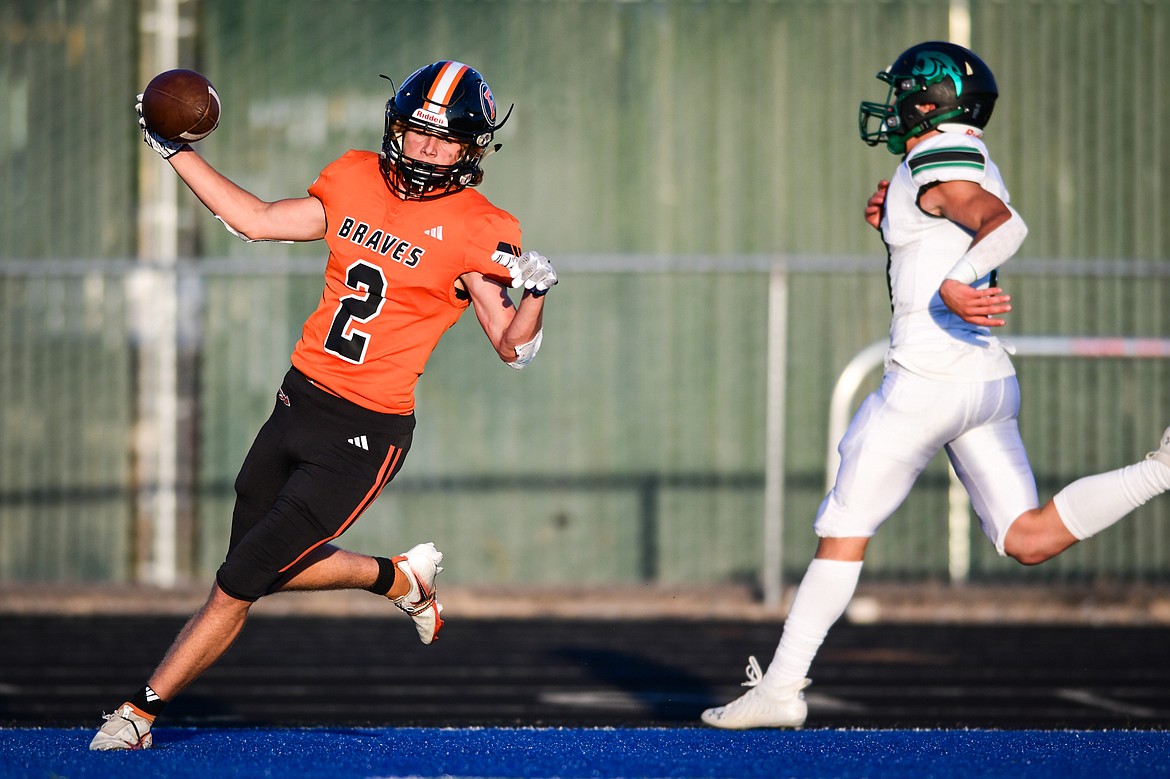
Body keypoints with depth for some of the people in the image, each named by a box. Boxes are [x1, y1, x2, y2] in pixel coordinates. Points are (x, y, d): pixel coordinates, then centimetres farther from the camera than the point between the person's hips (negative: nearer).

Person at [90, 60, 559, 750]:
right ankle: (403, 580, 33)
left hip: (366, 434, -6)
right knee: (268, 567, 13)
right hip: (300, 402, 6)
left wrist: (536, 292, -28)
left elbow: (513, 347, -8)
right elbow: (256, 221, 16)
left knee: (240, 582, -6)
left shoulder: (479, 232, -9)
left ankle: (142, 711, 6)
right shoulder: (356, 180, 7)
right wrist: (174, 150, 14)